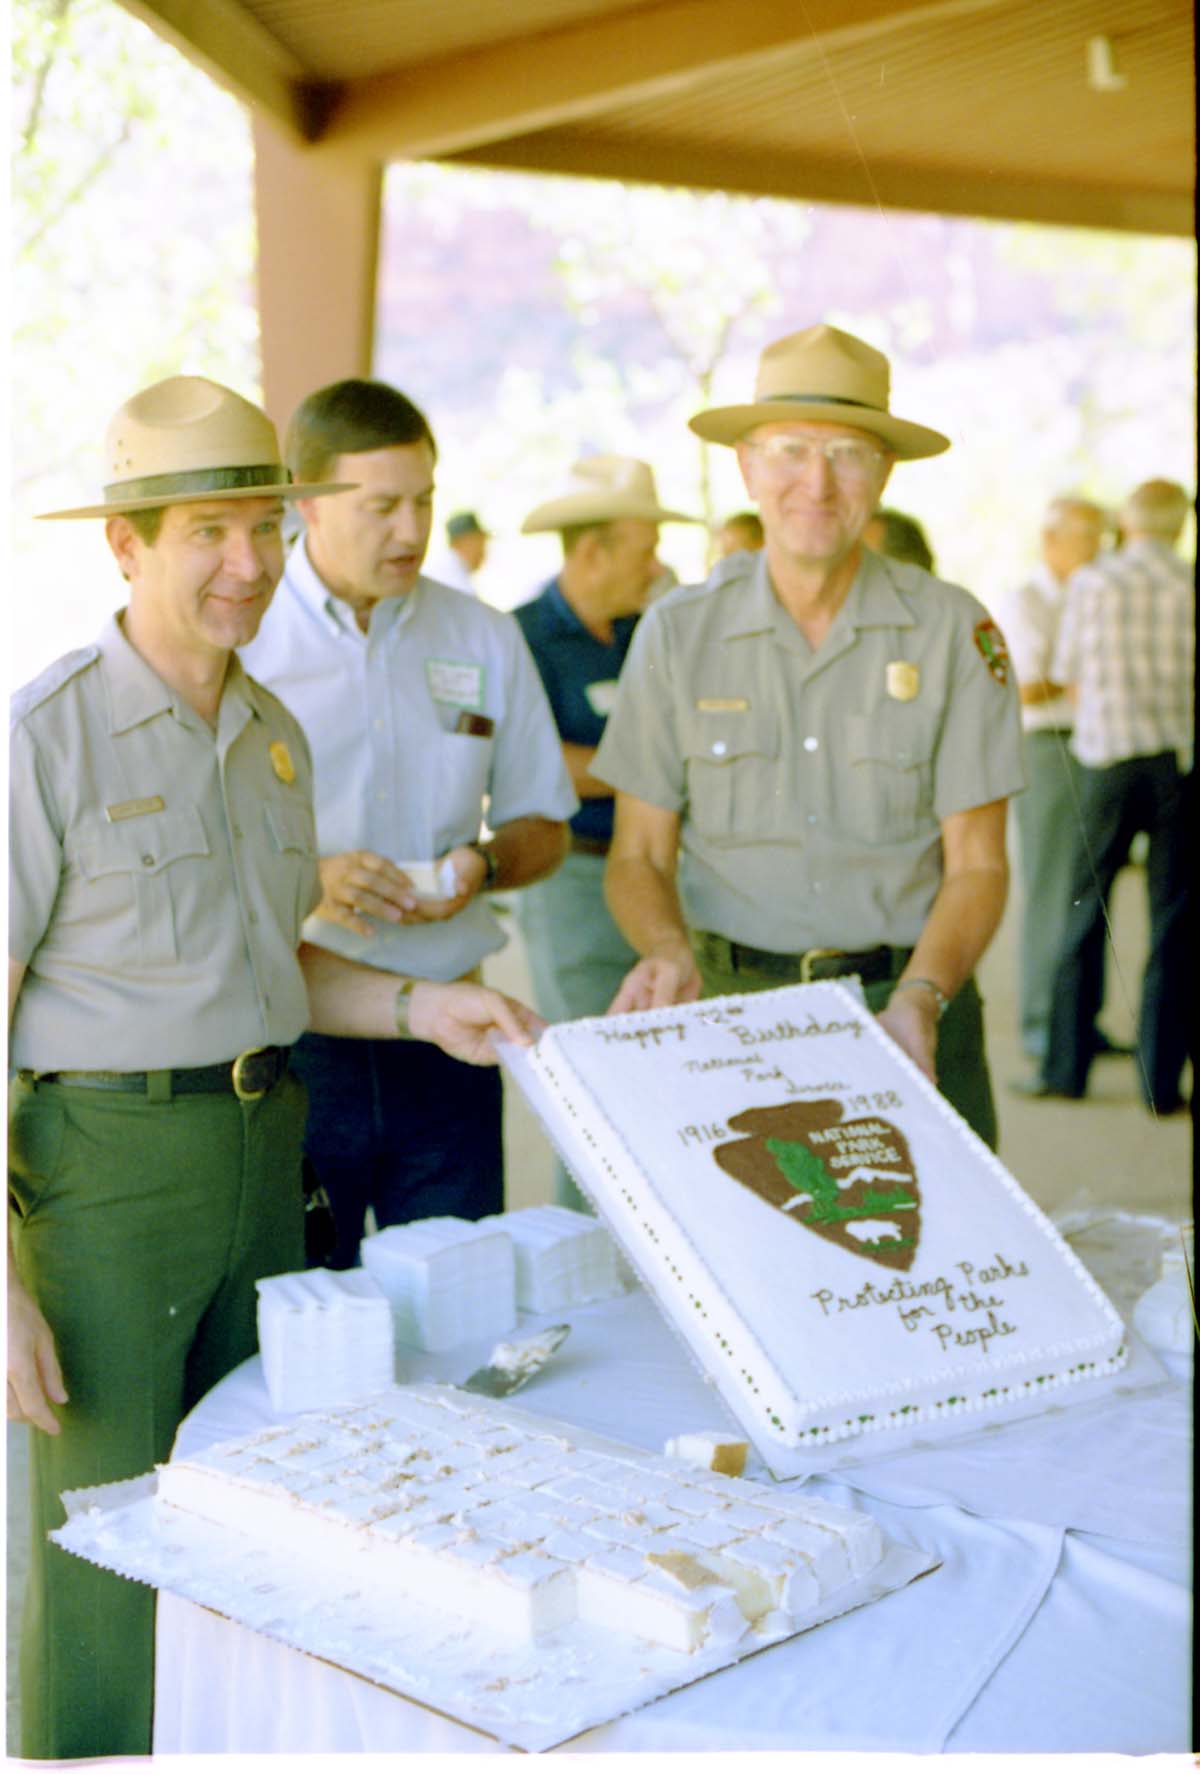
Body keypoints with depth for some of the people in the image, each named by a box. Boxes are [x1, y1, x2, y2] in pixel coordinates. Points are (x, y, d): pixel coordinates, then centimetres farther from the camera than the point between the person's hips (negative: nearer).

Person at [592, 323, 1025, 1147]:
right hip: (729, 1010, 1)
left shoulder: (954, 630, -2)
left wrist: (921, 997, -18)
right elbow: (640, 855, 5)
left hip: (908, 1007, 0)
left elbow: (977, 864, -1)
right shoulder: (678, 634, 2)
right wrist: (668, 952, -16)